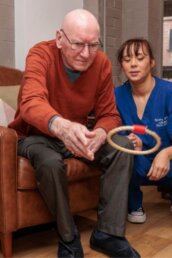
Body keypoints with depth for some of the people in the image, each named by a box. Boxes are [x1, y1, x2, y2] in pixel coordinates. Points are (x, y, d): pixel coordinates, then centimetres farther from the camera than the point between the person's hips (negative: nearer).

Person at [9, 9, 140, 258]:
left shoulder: (101, 63, -10)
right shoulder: (41, 55, -22)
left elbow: (109, 114, -7)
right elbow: (31, 103, -41)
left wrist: (99, 135, -32)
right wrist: (61, 126, -64)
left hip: (75, 134, 4)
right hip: (36, 135, -4)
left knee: (123, 147, -19)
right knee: (50, 163, -36)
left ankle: (108, 232, -12)